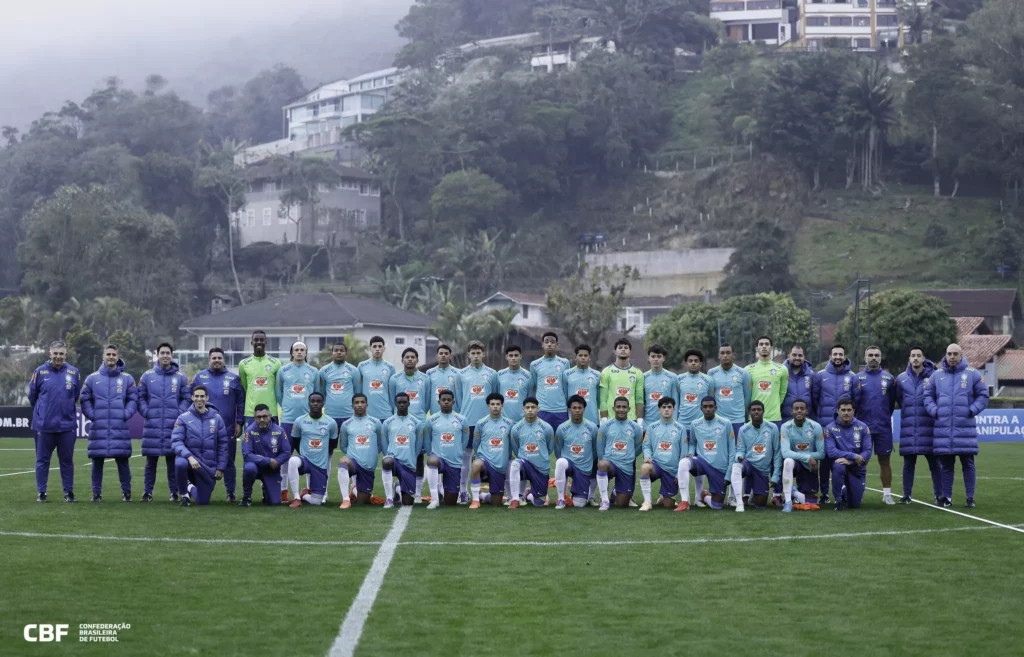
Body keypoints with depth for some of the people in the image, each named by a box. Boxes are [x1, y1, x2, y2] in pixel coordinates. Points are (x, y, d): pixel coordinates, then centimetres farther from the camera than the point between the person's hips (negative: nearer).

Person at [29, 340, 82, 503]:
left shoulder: (74, 372, -1)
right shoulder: (40, 371, -4)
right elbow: (32, 395, 8)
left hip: (67, 424, 1)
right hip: (43, 425, -1)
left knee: (67, 460, 8)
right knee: (42, 460, 6)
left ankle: (69, 492, 16)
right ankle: (41, 493, 15)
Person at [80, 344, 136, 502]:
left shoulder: (127, 378, 8)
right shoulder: (92, 378, 9)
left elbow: (133, 399, 7)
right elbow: (85, 400, 9)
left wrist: (126, 415, -6)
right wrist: (92, 415, -4)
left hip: (120, 428, 0)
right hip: (98, 428, 1)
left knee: (122, 460, 0)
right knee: (97, 461, 3)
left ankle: (126, 492, 9)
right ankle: (96, 492, 10)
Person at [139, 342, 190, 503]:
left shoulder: (181, 377, 7)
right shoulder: (147, 376, 8)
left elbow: (187, 398, 7)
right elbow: (140, 397, 10)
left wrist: (179, 414, -6)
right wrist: (146, 412, -4)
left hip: (174, 426, 0)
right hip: (152, 426, 0)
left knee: (173, 460, 2)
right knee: (151, 461, 3)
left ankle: (174, 492, 9)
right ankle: (147, 492, 10)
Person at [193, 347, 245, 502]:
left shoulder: (234, 378, 5)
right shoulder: (200, 377, 6)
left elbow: (241, 402, 5)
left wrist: (239, 423, 0)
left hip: (228, 428, 0)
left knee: (229, 461, 5)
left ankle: (230, 492, 12)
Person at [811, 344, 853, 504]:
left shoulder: (851, 377, 5)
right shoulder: (820, 376, 2)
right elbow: (814, 399, 7)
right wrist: (821, 415, 10)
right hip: (825, 425, -1)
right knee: (825, 458, 1)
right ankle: (824, 493, 7)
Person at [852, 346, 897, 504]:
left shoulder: (889, 378, 5)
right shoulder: (858, 378, 2)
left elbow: (892, 402, 12)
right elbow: (853, 403, -2)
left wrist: (885, 417, 12)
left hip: (884, 427, 1)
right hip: (863, 427, -1)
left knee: (884, 460, 6)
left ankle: (887, 494, 12)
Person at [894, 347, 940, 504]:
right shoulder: (901, 379, 7)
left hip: (929, 428, -2)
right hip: (908, 428, 2)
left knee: (934, 462, 1)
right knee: (908, 463, 6)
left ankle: (939, 495, 6)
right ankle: (907, 495, 13)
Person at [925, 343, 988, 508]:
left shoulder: (972, 374, 3)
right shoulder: (937, 374, 8)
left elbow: (983, 395, 6)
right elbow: (928, 395, 14)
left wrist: (972, 410, -6)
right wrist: (934, 411, -1)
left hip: (965, 427, -2)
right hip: (943, 428, 2)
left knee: (968, 463, 1)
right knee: (946, 465, 7)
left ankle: (970, 498, 7)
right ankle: (946, 497, 13)